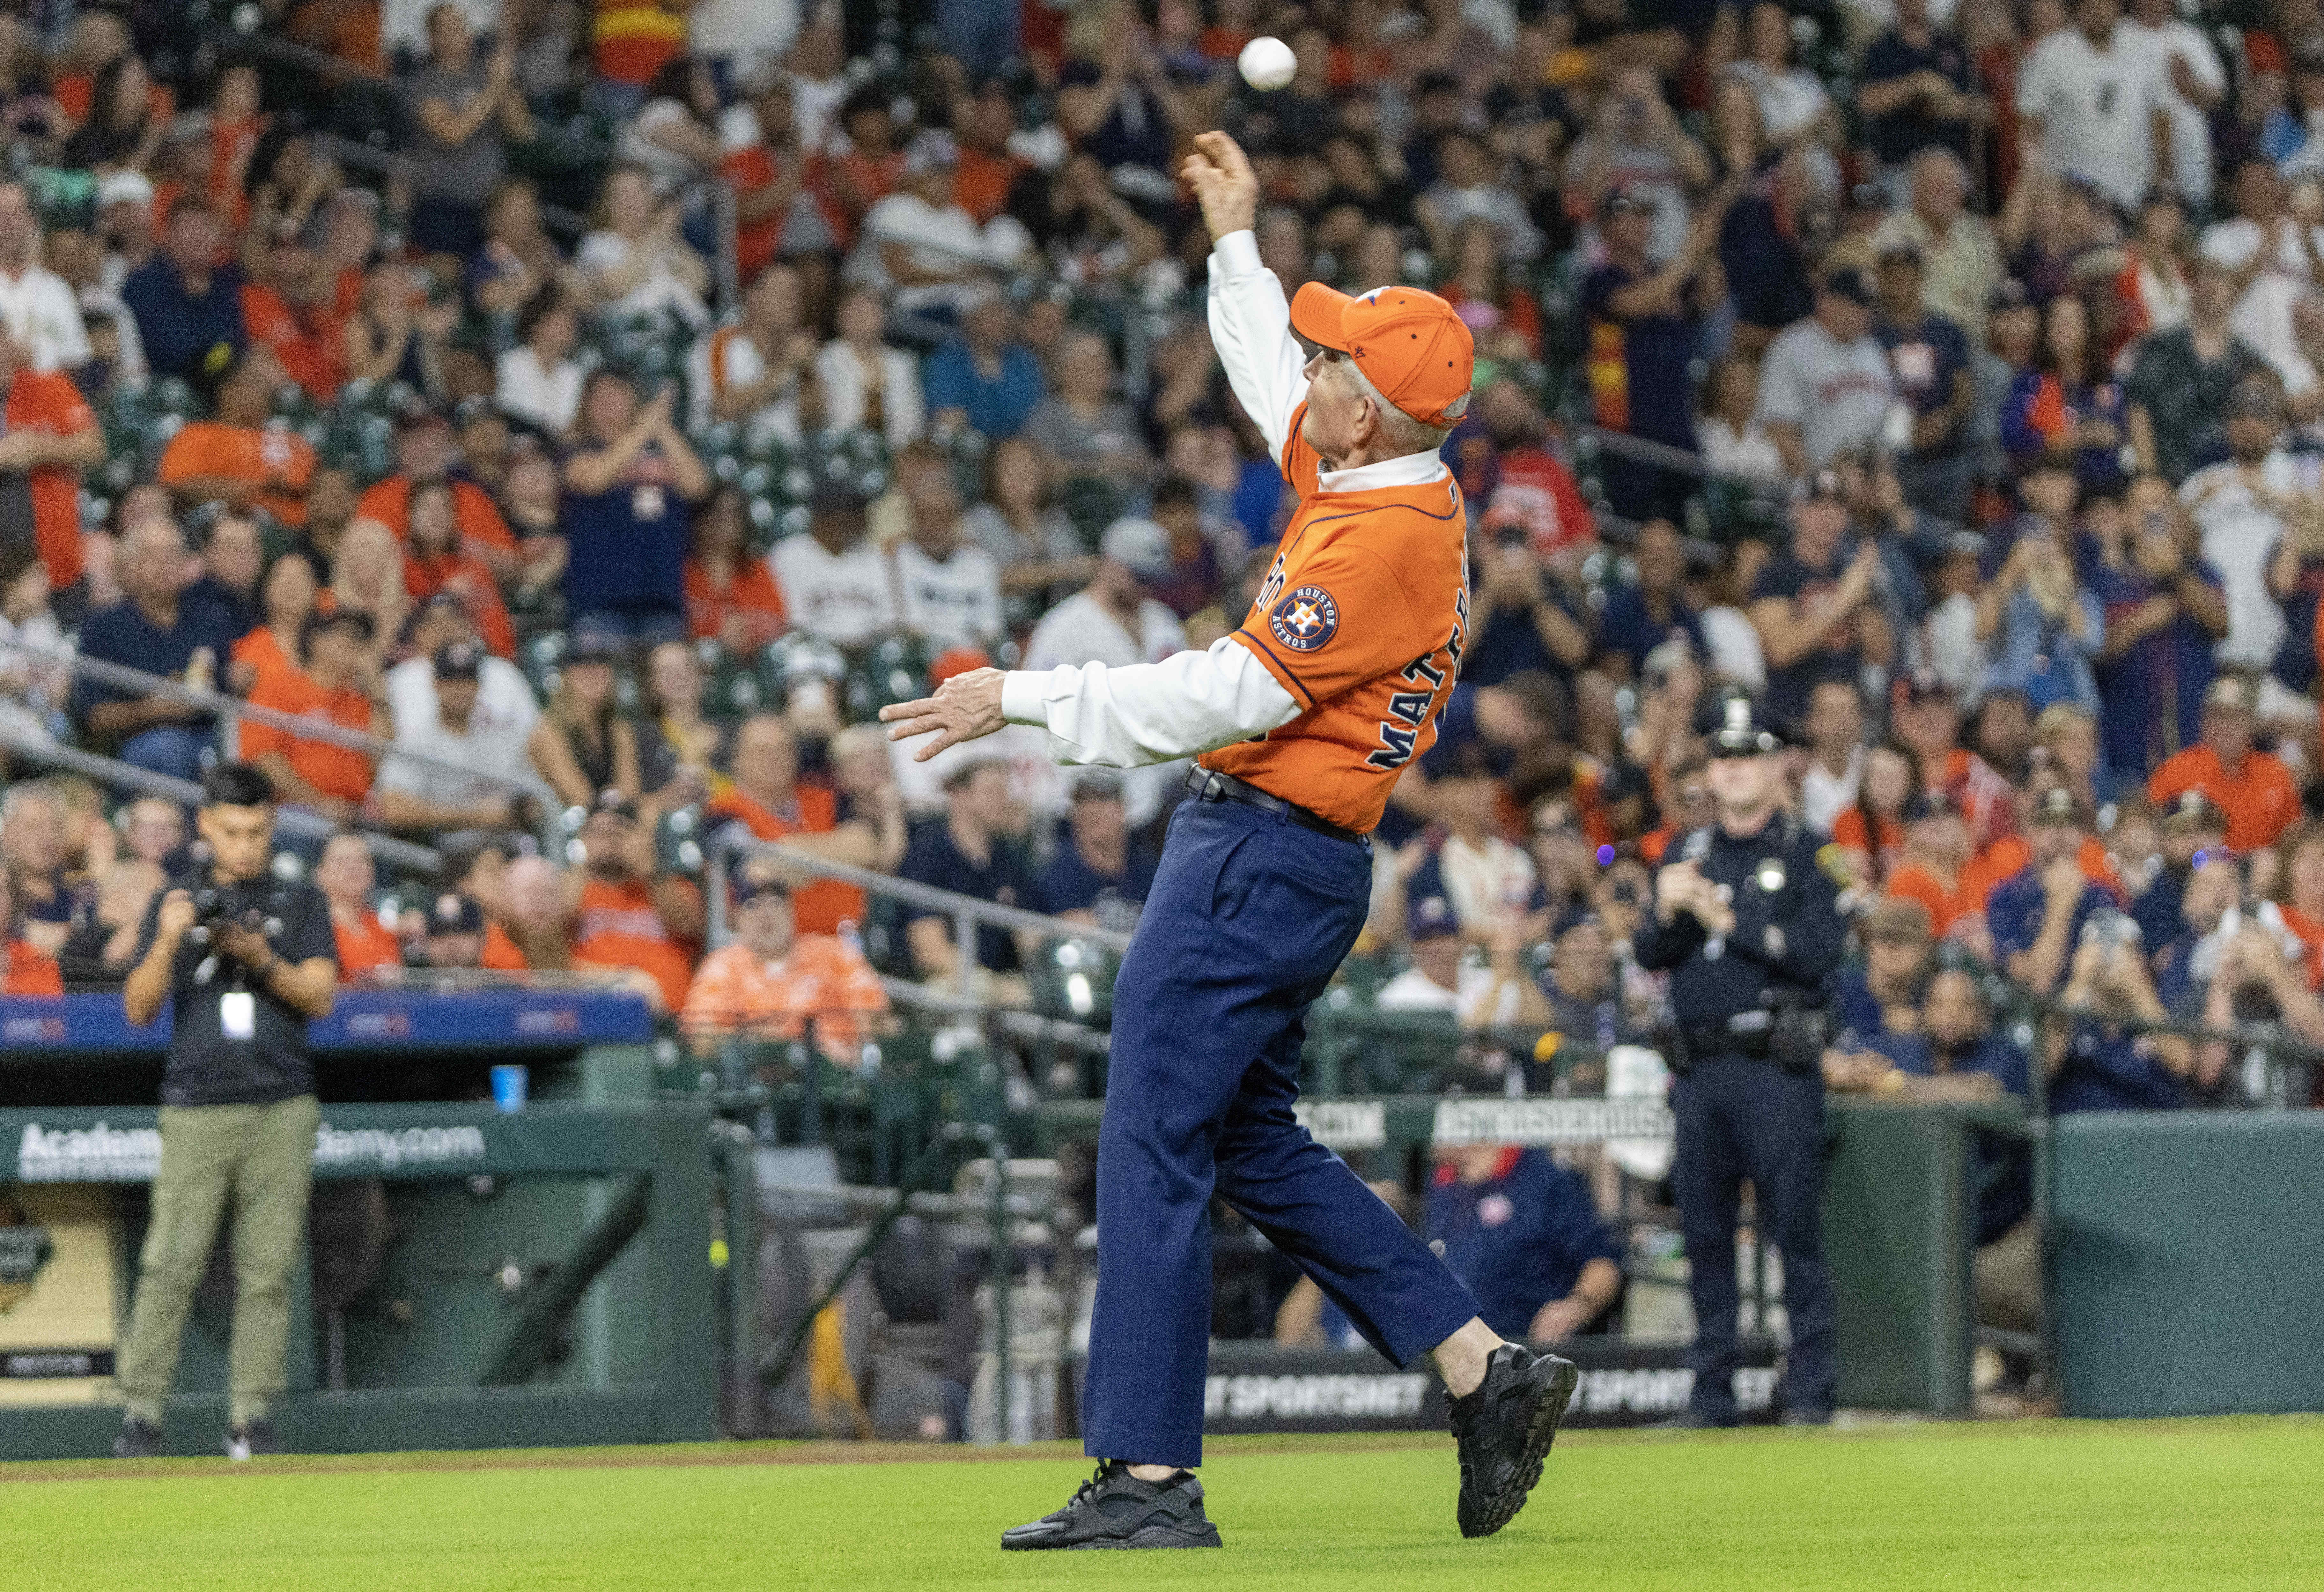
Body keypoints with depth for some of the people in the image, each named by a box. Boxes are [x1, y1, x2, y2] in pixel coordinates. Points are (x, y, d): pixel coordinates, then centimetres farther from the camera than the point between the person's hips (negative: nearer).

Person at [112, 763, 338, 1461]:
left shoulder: (301, 904, 10)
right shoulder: (177, 904, 10)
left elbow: (320, 997, 0)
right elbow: (139, 1009, 3)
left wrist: (263, 961, -17)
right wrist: (168, 943, -14)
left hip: (281, 1112, 1)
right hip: (196, 1108, -1)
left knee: (268, 1269, -1)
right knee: (170, 1265, -7)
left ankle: (252, 1417, 2)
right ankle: (140, 1412, -5)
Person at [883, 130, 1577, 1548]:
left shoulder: (1385, 540, -20)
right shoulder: (1387, 483, 10)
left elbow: (1238, 694, -25)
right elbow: (1274, 388, 32)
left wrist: (1022, 701, -23)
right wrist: (1237, 241, 40)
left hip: (1262, 857, -11)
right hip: (1272, 855, 11)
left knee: (1154, 1151, -9)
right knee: (1255, 1150, 17)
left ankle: (1150, 1479, -9)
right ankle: (1487, 1370, 15)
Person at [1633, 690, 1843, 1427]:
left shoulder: (1805, 855, 3)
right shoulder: (1689, 854, 18)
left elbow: (1818, 951, -11)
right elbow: (1650, 956, 11)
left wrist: (1727, 920, -12)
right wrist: (1666, 913, -9)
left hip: (1778, 1068, -5)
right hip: (1701, 1069, 5)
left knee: (1796, 1227, -7)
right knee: (1705, 1230, 5)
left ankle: (1811, 1387, -5)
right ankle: (1713, 1387, 11)